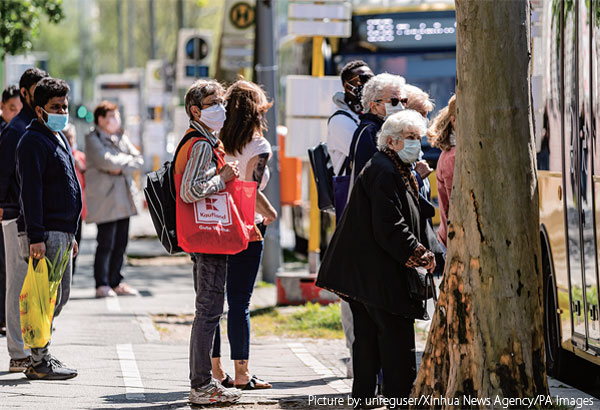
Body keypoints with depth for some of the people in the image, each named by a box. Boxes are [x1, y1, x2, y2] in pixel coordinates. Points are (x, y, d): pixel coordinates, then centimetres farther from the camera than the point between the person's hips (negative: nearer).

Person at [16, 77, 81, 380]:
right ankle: (39, 363, -5)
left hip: (62, 231, 10)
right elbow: (31, 191, -18)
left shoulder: (59, 139, 19)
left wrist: (71, 234, 24)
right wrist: (36, 236, -24)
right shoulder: (33, 141, -11)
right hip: (46, 233, -10)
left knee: (60, 296, 12)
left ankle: (42, 355, 19)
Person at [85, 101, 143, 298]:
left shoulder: (121, 137, 17)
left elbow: (138, 159, 8)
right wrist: (128, 160, -4)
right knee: (106, 243, -9)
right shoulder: (93, 139, -3)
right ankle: (102, 284, -3)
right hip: (104, 198, -7)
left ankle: (116, 282, 15)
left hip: (123, 198, 7)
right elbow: (105, 160, -19)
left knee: (121, 242, 7)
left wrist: (120, 167, -8)